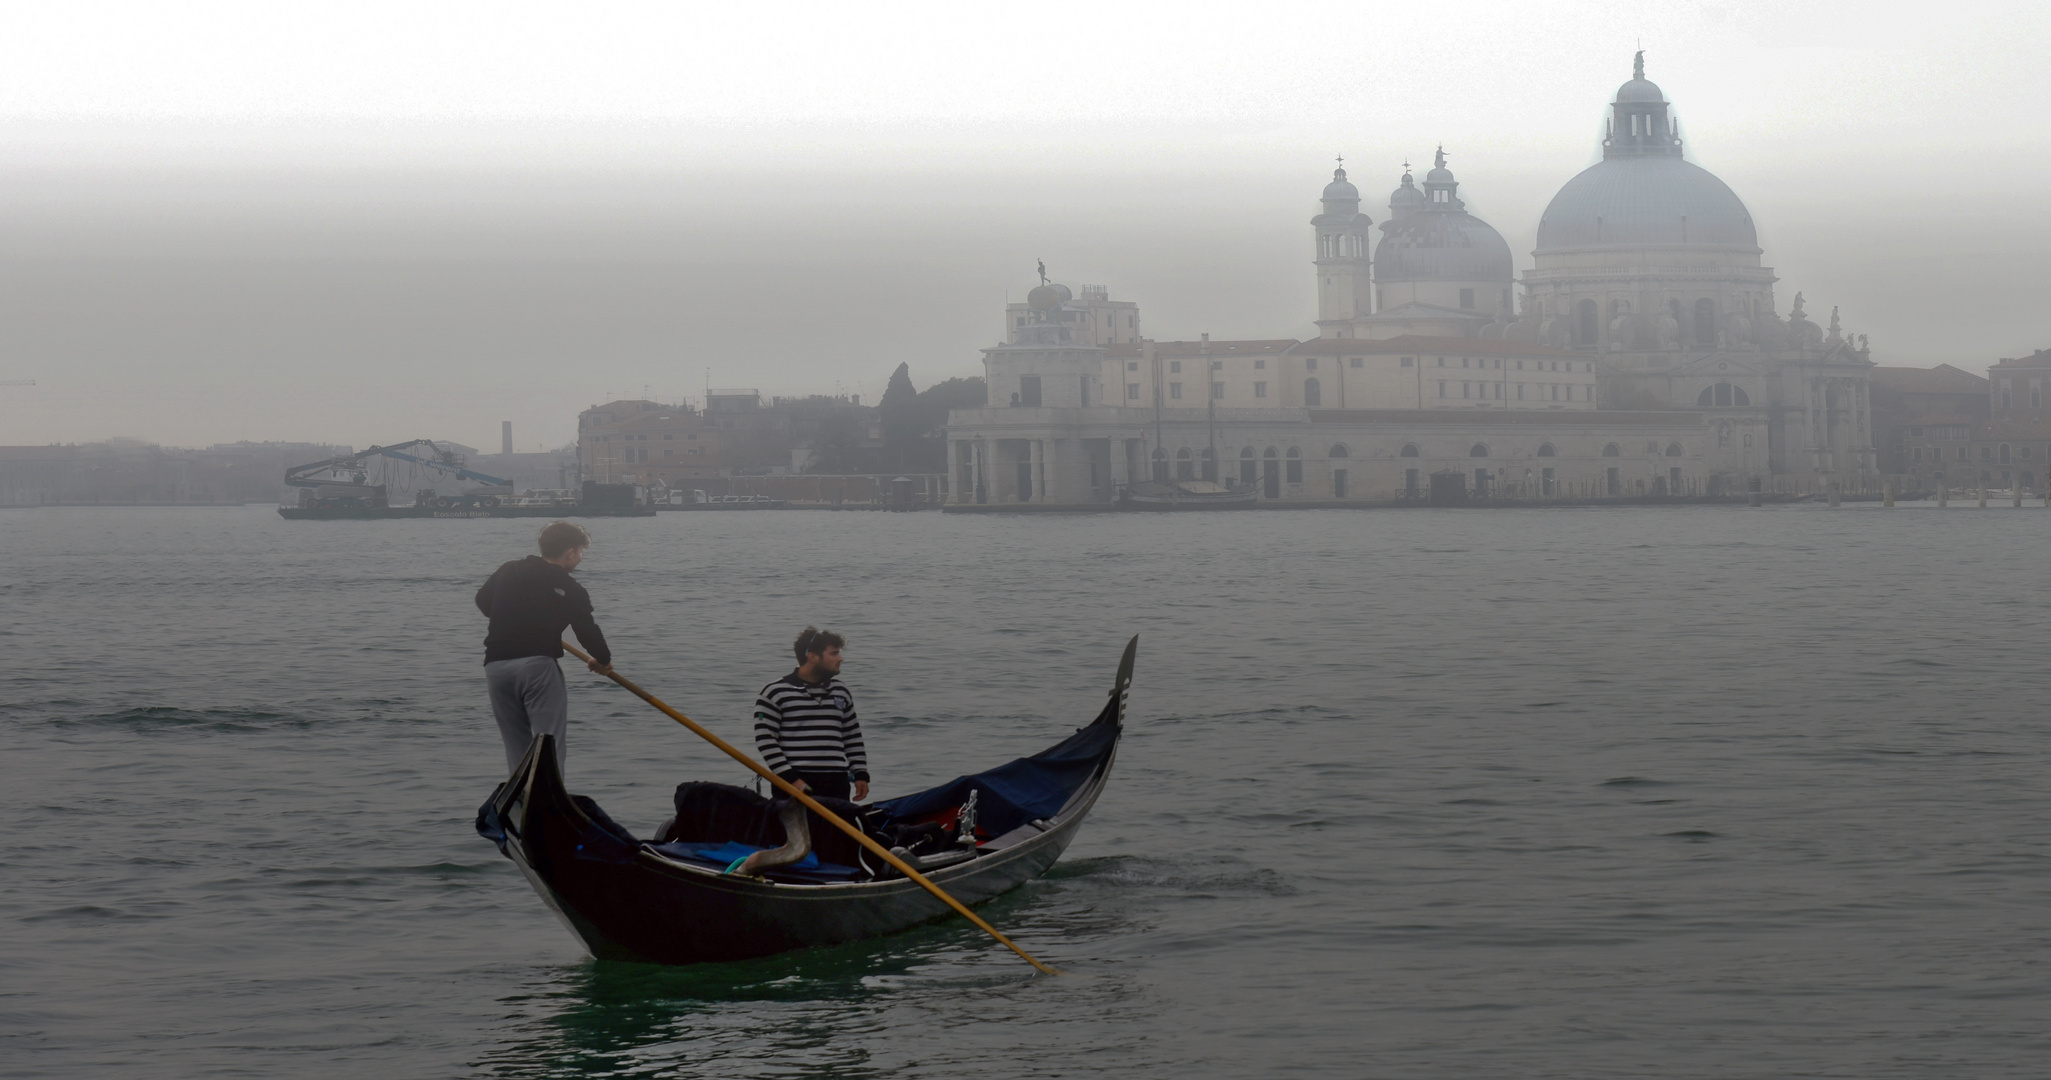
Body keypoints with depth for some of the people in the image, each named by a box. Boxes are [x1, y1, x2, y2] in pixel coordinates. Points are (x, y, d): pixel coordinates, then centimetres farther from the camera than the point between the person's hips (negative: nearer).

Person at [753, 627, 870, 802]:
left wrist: (861, 774, 10)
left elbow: (853, 738, 21)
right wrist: (789, 778, -14)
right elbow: (765, 740, -7)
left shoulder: (841, 691, 15)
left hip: (836, 783, 5)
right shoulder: (775, 693, -3)